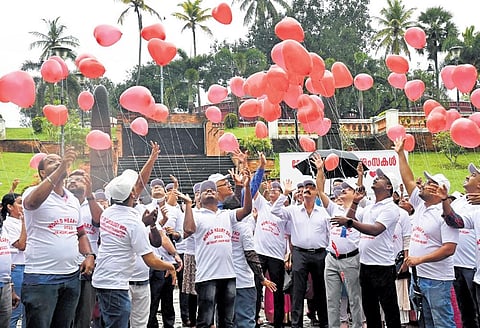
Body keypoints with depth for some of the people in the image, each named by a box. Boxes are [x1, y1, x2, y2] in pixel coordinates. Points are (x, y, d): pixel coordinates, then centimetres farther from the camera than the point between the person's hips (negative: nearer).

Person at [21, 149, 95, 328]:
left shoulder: (73, 200, 14)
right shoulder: (34, 193, -5)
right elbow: (33, 201, -31)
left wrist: (89, 255, 4)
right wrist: (61, 168, -36)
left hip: (72, 276, 6)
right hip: (41, 278, -6)